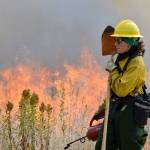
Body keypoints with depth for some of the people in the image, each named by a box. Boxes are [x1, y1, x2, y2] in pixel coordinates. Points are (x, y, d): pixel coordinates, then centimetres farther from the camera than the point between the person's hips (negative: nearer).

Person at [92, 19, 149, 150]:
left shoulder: (137, 63, -16)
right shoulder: (121, 60, 12)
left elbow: (121, 89, -24)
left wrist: (113, 70, -13)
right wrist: (101, 110, 19)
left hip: (131, 113, -9)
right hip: (115, 109, 9)